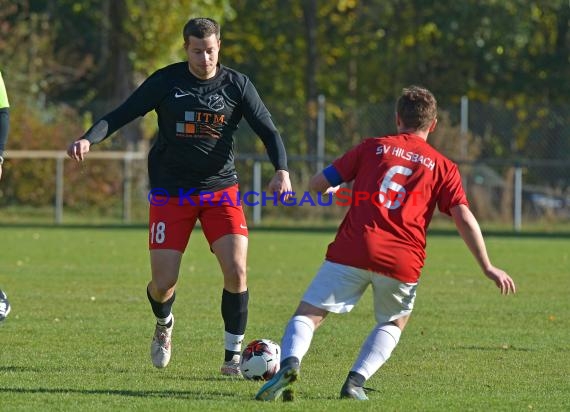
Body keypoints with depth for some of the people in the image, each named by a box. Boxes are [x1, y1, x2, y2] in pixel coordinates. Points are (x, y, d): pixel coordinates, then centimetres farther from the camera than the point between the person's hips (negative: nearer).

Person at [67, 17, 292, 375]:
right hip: (171, 193, -1)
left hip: (221, 188, 1)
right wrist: (89, 139, -23)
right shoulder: (165, 82, -5)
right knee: (163, 285, -4)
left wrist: (282, 171, -22)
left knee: (236, 271, -16)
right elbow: (120, 116, -4)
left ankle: (233, 357, -1)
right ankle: (164, 326, 34)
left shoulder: (237, 85, -2)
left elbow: (268, 131, -3)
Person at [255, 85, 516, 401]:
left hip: (352, 251, -1)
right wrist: (487, 268, 10)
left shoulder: (372, 147, 15)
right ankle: (357, 380, 5)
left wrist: (333, 190, 40)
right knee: (394, 322, 27)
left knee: (308, 315, 2)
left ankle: (289, 362, -29)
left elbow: (316, 184, 16)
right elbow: (464, 219, 5)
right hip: (403, 262, 1)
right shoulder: (443, 167, 14)